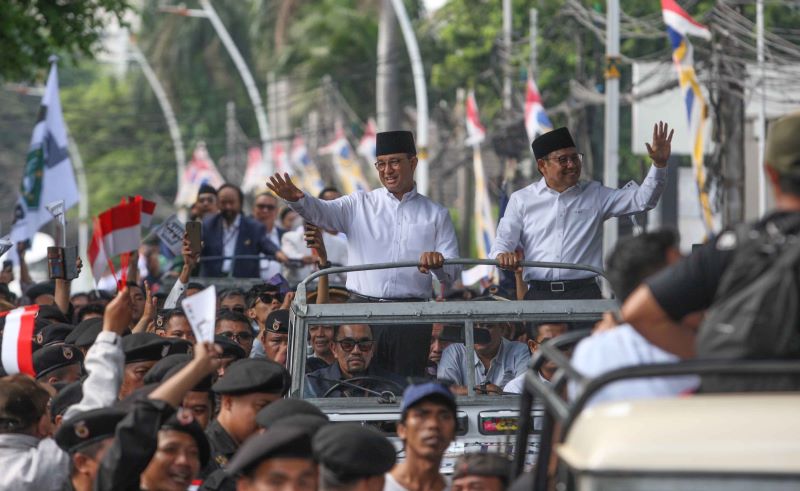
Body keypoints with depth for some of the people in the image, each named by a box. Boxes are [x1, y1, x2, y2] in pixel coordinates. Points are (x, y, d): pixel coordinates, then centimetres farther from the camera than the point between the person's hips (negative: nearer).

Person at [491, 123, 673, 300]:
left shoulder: (595, 195, 17)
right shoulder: (521, 200, 15)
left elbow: (642, 200, 13)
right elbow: (503, 241, 10)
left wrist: (659, 164, -1)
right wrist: (502, 255, -15)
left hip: (585, 294, 0)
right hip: (538, 294, 0)